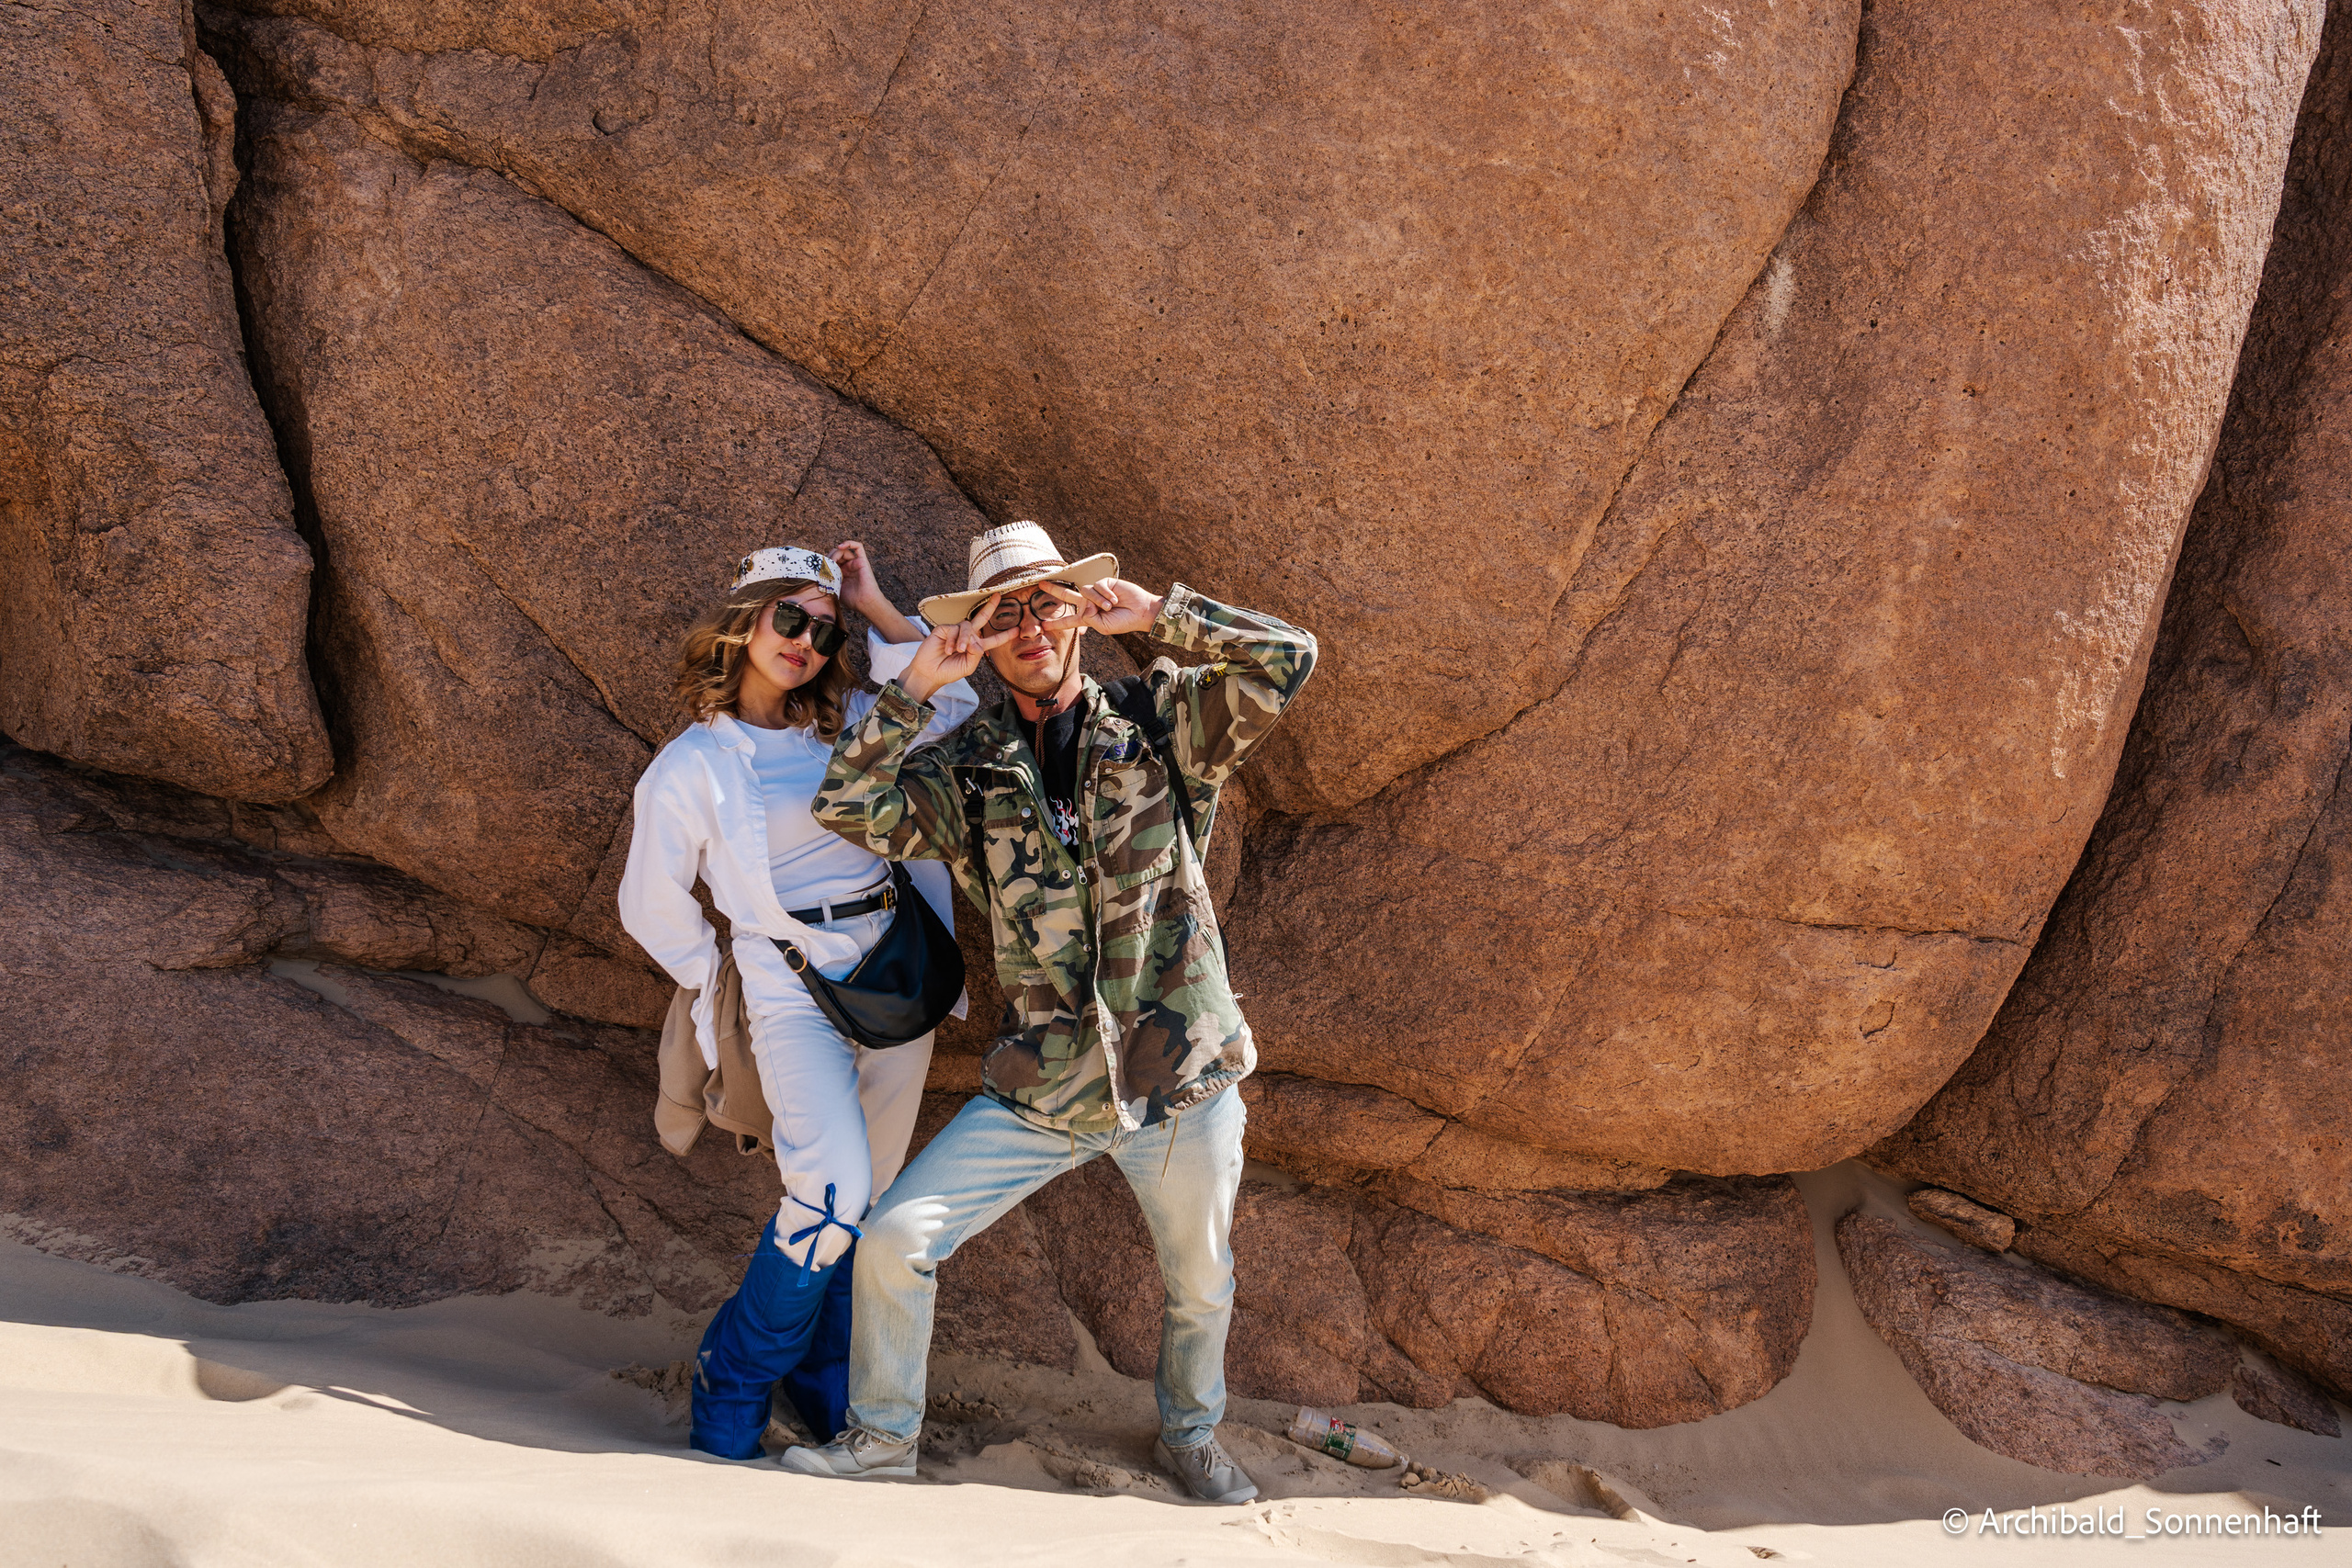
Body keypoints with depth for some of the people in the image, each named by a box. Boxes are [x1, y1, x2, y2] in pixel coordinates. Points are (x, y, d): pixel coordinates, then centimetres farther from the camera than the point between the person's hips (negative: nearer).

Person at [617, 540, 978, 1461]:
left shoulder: (851, 722, 11)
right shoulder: (691, 765, -1)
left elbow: (952, 705, 1)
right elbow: (650, 905, 6)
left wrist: (877, 609, 2)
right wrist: (720, 985, 8)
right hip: (792, 991, -5)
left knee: (861, 1201, 8)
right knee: (833, 1195, -20)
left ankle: (824, 1383, 23)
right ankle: (733, 1378, 0)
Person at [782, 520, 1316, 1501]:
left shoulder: (1159, 724, -3)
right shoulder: (966, 773, 0)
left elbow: (1288, 661, -11)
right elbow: (846, 809, -14)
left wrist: (1156, 612, -16)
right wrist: (919, 683, -16)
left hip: (1181, 1083, 0)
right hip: (1041, 1090, 1)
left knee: (1199, 1282, 18)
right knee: (894, 1239, -7)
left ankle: (1191, 1435, 47)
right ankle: (882, 1436, 17)